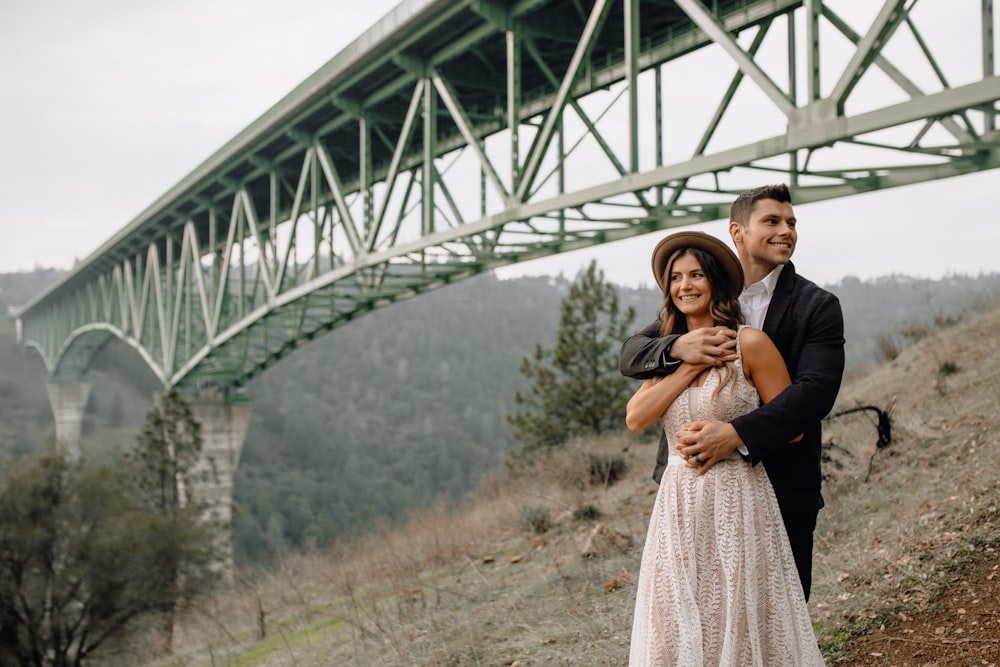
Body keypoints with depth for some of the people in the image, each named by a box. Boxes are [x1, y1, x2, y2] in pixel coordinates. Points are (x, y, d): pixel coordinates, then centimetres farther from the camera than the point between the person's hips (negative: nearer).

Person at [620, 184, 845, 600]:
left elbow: (816, 390, -15)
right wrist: (677, 347, -23)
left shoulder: (817, 307, -1)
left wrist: (738, 434, -27)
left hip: (781, 493, -2)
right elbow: (630, 355, 0)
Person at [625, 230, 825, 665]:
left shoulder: (749, 344, -5)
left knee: (738, 629, 0)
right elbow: (635, 418, -5)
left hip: (736, 502, -5)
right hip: (678, 504, 5)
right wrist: (691, 364, -8)